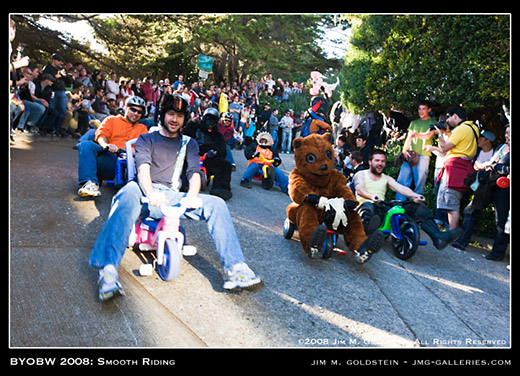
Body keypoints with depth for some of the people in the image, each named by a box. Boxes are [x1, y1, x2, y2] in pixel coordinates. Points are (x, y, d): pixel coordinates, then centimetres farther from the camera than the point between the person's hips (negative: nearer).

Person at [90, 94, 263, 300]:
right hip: (147, 193, -2)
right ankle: (108, 270, -52)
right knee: (129, 192, -39)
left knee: (216, 204, -21)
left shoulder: (189, 144, 24)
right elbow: (143, 169, -4)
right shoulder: (146, 139, 17)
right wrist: (151, 194, -28)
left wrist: (191, 196, -19)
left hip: (173, 197, 3)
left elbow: (195, 173, 7)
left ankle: (235, 269, -27)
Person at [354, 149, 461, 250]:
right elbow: (359, 190, -10)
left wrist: (414, 195, -18)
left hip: (383, 209, 4)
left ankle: (438, 237, -32)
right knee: (368, 207, -42)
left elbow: (400, 188, 6)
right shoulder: (361, 174, 13)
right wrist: (372, 196, -35)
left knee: (417, 206, -13)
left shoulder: (386, 178, 26)